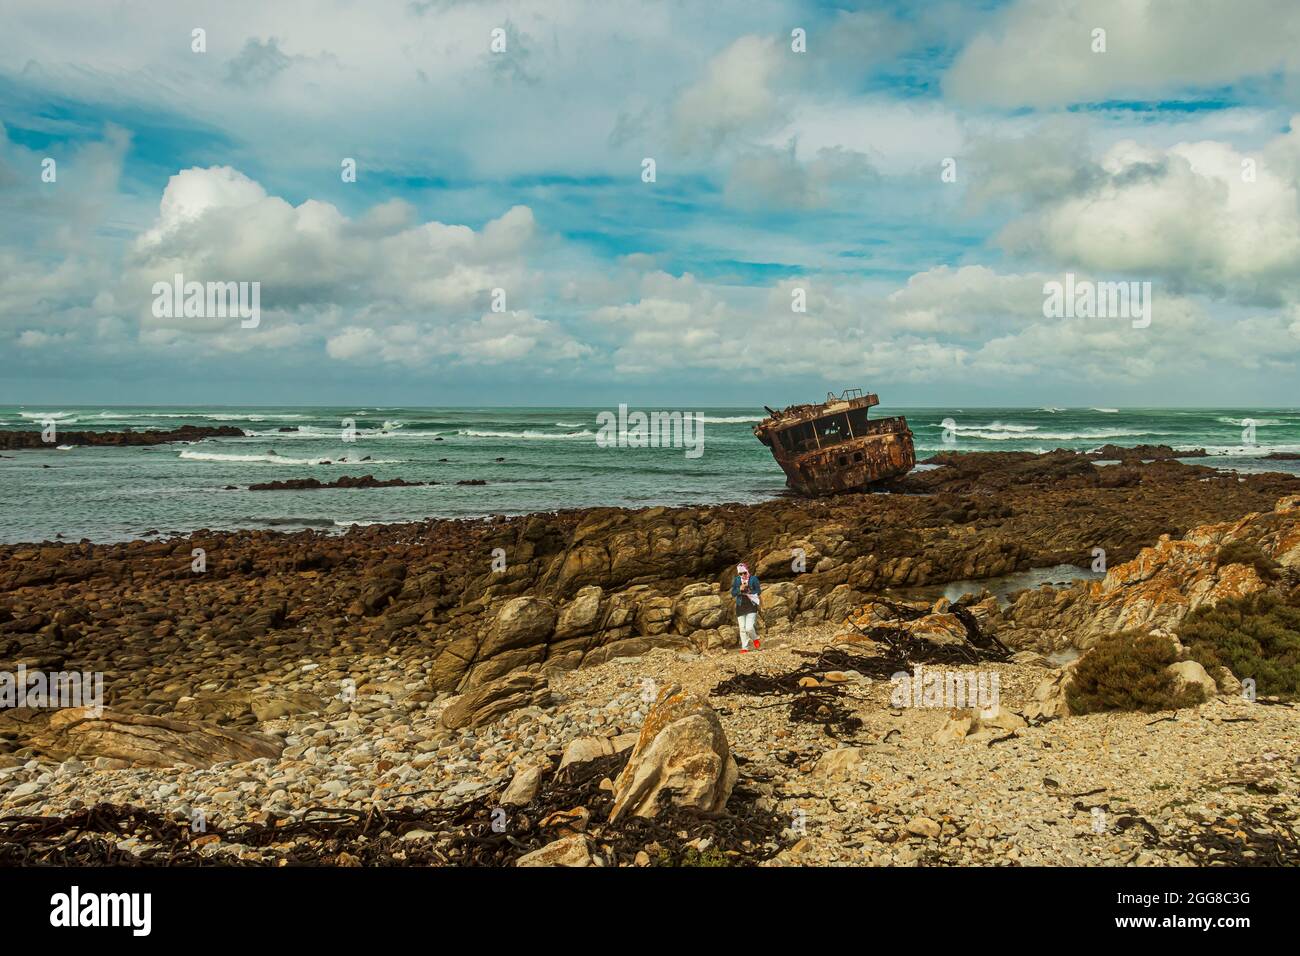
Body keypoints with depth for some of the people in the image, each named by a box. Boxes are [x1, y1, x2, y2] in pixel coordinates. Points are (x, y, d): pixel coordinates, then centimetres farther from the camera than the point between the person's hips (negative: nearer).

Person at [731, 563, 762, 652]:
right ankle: (744, 648, 13)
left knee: (749, 627, -14)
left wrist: (748, 592, -16)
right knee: (742, 629, 4)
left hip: (751, 606, -3)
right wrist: (740, 589, -16)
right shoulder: (736, 580, 3)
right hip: (740, 607, 3)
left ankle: (755, 640, 16)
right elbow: (733, 593, 2)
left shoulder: (753, 579, -3)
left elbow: (759, 591, -2)